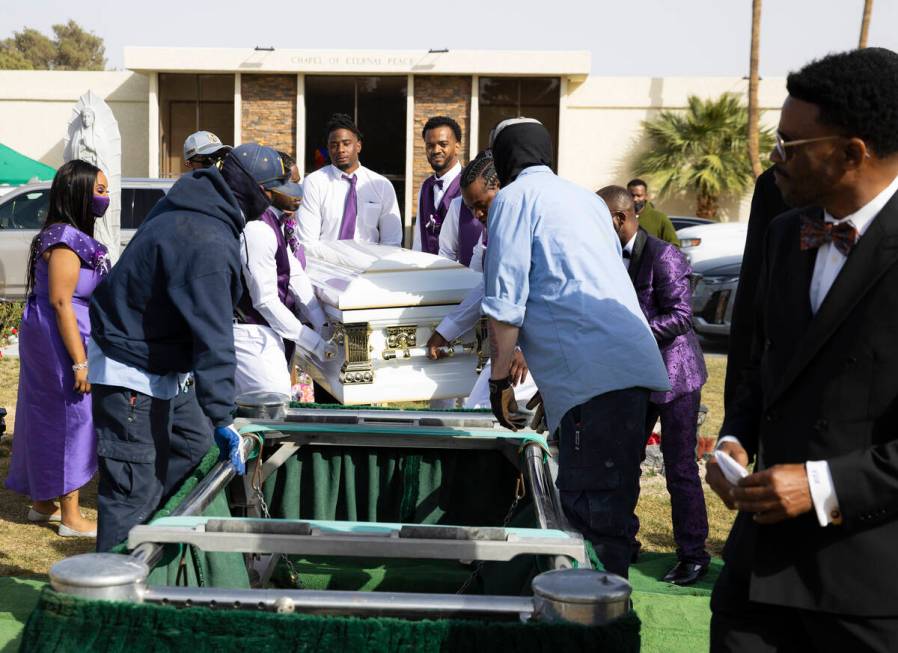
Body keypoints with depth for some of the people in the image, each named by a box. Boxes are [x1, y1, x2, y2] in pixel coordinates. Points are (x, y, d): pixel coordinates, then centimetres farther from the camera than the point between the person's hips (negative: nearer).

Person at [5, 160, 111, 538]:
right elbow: (60, 302, -23)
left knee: (48, 419, 16)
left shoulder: (74, 237, 13)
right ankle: (71, 519, 5)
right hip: (60, 340, -10)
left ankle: (42, 503, 28)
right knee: (70, 419, -3)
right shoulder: (66, 241, -18)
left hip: (46, 339, 10)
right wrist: (80, 361, -23)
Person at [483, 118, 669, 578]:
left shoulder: (514, 198, 3)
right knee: (609, 503, 11)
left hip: (595, 376, -8)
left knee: (591, 511, -9)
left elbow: (505, 302, -5)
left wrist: (500, 379, 3)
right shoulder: (586, 198, 27)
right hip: (633, 365, 8)